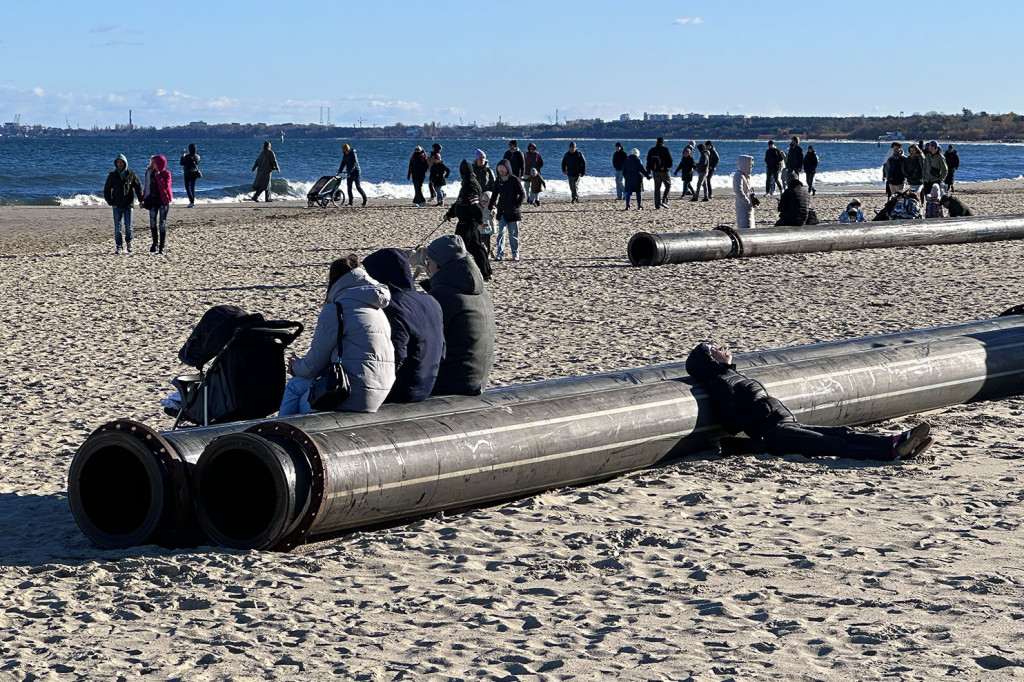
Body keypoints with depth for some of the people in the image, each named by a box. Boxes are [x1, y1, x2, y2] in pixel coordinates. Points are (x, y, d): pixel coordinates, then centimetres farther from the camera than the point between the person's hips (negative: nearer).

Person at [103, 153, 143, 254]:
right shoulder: (112, 176, 5)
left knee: (128, 225, -2)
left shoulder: (131, 174, 3)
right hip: (117, 206, 1)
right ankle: (118, 247, 3)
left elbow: (138, 187, 9)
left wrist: (141, 200, 1)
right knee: (117, 227, -1)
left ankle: (128, 242, 21)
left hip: (128, 205, -1)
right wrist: (109, 201, 1)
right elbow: (106, 189, 12)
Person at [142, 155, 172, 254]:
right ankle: (155, 243, 17)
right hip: (153, 200, 4)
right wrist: (143, 198, 8)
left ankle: (161, 246, 4)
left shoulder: (166, 173, -8)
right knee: (152, 222, 2)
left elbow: (165, 186, -20)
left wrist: (158, 176, -21)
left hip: (163, 200, -4)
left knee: (162, 223, 0)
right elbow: (147, 186, 12)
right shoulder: (150, 173, 7)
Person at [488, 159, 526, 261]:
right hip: (502, 212, 3)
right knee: (501, 232, -7)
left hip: (513, 212, -3)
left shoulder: (514, 180, -6)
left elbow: (522, 195, -3)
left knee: (513, 234, 5)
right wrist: (489, 207, 16)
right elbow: (494, 195, 18)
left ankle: (515, 253, 17)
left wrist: (517, 206, -12)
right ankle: (500, 253, -10)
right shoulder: (498, 181, 7)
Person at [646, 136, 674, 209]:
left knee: (657, 188, 7)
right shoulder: (665, 149, -8)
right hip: (665, 171, -4)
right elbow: (670, 160, -7)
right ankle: (664, 201, -7)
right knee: (668, 186, 10)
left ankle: (657, 205, 3)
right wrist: (669, 166, 12)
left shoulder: (651, 150, 5)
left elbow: (648, 162, 7)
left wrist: (648, 172, 12)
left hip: (655, 172, 4)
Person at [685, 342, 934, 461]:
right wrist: (763, 409, -11)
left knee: (843, 433, -12)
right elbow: (730, 424, -13)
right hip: (773, 434, -10)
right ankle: (891, 450, -39)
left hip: (788, 425, 10)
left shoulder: (733, 377, 30)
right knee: (833, 444, -24)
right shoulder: (719, 383, -1)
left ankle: (897, 443, -30)